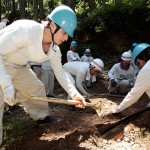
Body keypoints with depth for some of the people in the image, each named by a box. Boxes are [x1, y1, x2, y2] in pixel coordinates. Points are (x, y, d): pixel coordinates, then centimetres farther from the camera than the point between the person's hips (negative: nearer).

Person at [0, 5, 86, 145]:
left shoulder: (54, 49, -7)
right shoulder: (25, 30, -34)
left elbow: (60, 72, 4)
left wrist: (74, 93, -4)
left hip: (17, 67, 8)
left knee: (36, 87, 13)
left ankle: (41, 117, 34)